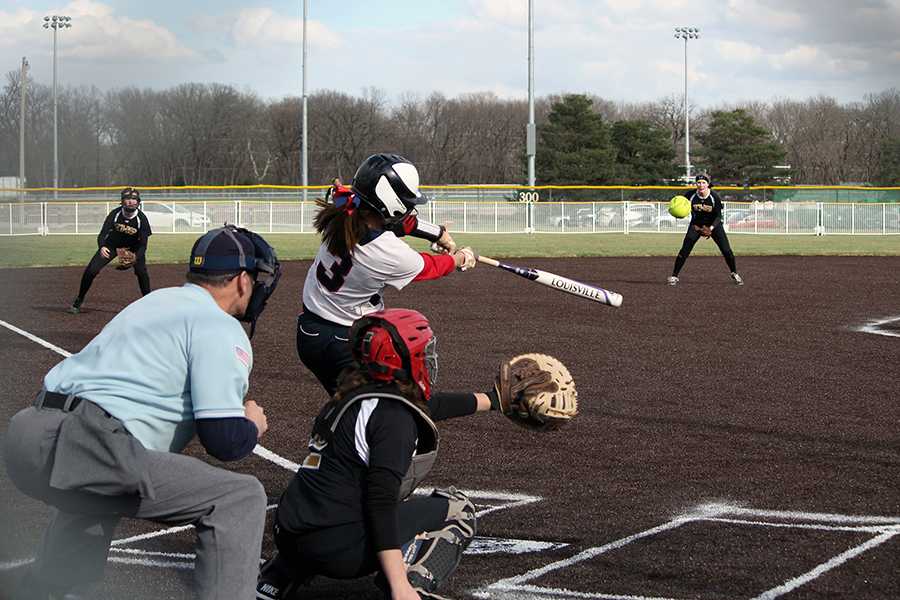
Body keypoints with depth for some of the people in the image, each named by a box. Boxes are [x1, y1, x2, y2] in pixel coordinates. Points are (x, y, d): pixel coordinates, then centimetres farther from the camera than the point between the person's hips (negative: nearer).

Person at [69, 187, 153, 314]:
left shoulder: (141, 219, -26)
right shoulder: (115, 214, -26)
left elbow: (143, 244, -24)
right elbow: (102, 234, -30)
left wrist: (136, 256, -45)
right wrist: (102, 247, -53)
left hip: (133, 247, -1)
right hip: (112, 245, 1)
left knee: (142, 272, -22)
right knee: (91, 270, -8)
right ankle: (79, 301, 10)